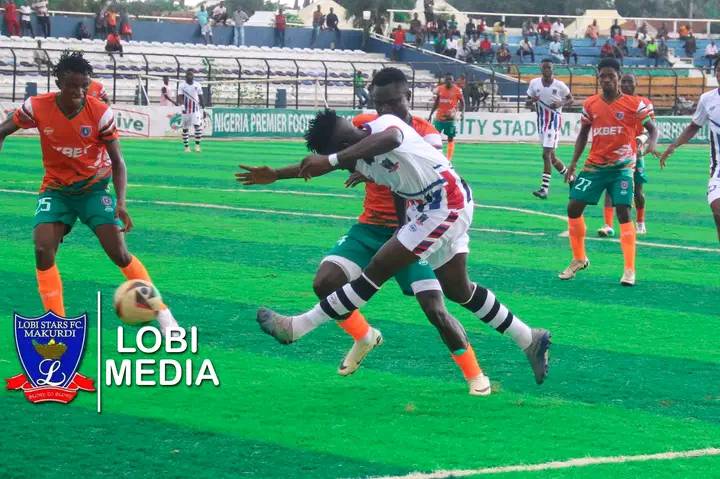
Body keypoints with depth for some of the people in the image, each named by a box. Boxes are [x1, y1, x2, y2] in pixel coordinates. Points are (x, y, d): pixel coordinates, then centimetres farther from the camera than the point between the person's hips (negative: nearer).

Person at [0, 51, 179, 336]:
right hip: (56, 189, 2)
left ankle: (163, 314, 5)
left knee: (118, 253, -11)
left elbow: (117, 162, -11)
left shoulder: (101, 113, -19)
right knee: (43, 250, -17)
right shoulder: (37, 108, -16)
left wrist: (121, 202, -24)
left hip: (94, 187, -2)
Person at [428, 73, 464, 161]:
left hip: (450, 118, -3)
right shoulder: (439, 89, 4)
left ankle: (448, 159, 4)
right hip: (439, 117, 3)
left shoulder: (457, 90, -5)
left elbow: (462, 102, 1)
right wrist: (430, 114, 13)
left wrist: (462, 112, -15)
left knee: (450, 138, 0)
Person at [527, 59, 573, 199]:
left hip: (554, 121, -5)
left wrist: (561, 104, -16)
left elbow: (570, 100, 4)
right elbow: (528, 100, 13)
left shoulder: (560, 85, -7)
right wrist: (532, 100, -11)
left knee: (546, 154, -16)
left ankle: (545, 188, -17)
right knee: (551, 156, 13)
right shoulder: (534, 83, 3)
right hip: (541, 121, 5)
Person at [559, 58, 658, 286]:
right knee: (574, 207, -1)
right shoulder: (590, 104, 4)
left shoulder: (634, 104, -6)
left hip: (622, 166, -4)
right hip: (594, 166, 4)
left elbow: (652, 128, -5)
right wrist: (573, 163, 8)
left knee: (623, 211, -14)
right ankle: (579, 259, 19)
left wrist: (651, 144, -28)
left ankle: (630, 270, -9)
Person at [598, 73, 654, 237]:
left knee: (637, 190, 8)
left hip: (634, 152, -1)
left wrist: (641, 138, -22)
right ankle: (608, 226, -20)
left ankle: (640, 223, 31)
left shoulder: (644, 103, 0)